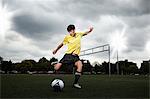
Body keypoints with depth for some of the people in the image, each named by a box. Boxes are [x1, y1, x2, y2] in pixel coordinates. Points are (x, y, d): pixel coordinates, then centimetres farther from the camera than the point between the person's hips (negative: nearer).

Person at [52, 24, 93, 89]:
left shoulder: (79, 34, 8)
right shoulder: (67, 37, 2)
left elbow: (85, 33, 26)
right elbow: (62, 44, 18)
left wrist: (89, 30, 6)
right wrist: (56, 50, 28)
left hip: (75, 55, 1)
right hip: (68, 54, -1)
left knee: (80, 64, -33)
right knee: (56, 68, -14)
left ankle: (75, 83, -26)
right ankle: (56, 63, 26)